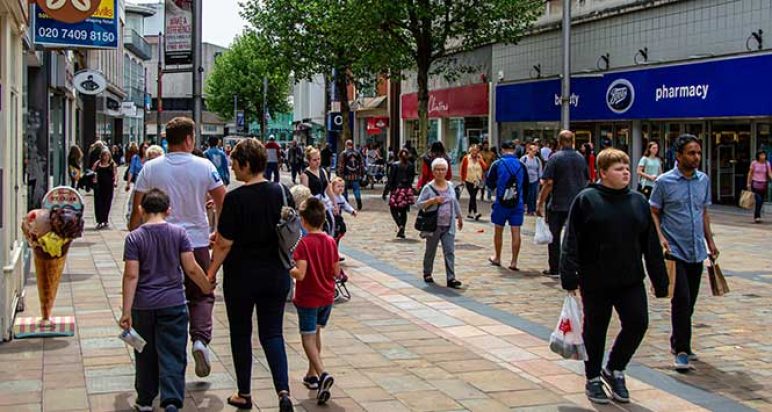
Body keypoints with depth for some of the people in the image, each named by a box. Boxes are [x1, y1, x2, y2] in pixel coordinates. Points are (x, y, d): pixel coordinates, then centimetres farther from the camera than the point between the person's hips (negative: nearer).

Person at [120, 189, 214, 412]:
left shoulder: (134, 238, -4)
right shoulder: (179, 233, -3)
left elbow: (131, 276, -9)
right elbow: (191, 269, -5)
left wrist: (126, 311, -8)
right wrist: (208, 287, 13)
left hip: (143, 305, 1)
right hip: (173, 303, -1)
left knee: (146, 355, 15)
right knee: (173, 356, 2)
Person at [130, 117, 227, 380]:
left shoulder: (150, 169, -3)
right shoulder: (204, 167, -5)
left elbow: (137, 210, -2)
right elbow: (222, 203, -1)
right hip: (197, 242, -1)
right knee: (201, 295, 12)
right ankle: (201, 339, -10)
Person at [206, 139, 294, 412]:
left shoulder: (235, 199, -17)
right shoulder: (282, 192, -3)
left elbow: (224, 243, -14)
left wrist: (211, 272, -2)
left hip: (242, 276, -4)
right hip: (276, 274, 4)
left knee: (240, 333, 13)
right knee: (272, 333, 10)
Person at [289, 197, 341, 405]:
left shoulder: (304, 244, -18)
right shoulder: (331, 242, -2)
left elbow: (300, 274, -25)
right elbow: (336, 272, 1)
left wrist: (287, 270, -6)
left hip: (308, 299, -5)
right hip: (327, 297, 5)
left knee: (308, 338, 0)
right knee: (316, 333, 22)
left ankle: (322, 373, -21)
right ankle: (312, 374, 30)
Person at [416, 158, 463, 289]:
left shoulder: (450, 186, 8)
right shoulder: (428, 188, -6)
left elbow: (455, 202, 21)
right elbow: (419, 204, -8)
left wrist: (459, 217, 26)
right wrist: (433, 200, -21)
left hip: (448, 226, 3)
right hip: (434, 225, -3)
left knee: (450, 252, -5)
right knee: (430, 251, 11)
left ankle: (451, 278, -7)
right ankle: (427, 274, 30)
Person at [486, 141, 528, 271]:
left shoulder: (497, 164, -7)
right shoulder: (521, 165, 2)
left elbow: (489, 183, -3)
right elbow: (526, 186, 9)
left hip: (501, 203, -2)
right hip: (518, 203, 2)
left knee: (498, 231, 14)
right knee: (516, 232, 3)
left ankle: (497, 258, 26)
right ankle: (514, 262, 3)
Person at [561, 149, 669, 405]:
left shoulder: (638, 202, 6)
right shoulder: (587, 200, -7)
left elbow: (651, 245, 8)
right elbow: (571, 242, -9)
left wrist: (660, 282, 7)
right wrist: (570, 277, -16)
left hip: (631, 280, 4)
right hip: (595, 282, -3)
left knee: (637, 323, -2)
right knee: (595, 330, 8)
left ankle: (614, 369, 21)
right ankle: (593, 378, 26)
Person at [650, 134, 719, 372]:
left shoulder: (704, 180, 9)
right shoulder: (664, 182, -6)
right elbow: (653, 213, -3)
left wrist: (710, 241, 15)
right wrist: (660, 236, -18)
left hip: (696, 251, 5)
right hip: (675, 251, -5)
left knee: (689, 302, 11)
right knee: (682, 300, -12)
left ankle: (678, 343, 26)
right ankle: (682, 351, -6)